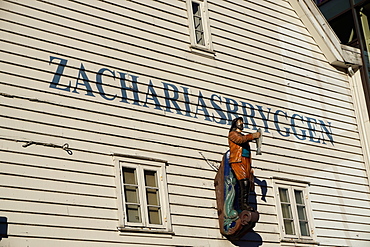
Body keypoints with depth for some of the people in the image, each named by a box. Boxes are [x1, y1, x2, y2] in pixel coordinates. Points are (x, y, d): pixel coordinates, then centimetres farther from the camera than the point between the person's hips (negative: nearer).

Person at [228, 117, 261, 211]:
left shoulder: (244, 136, 33)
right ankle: (243, 203, -28)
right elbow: (240, 140, -11)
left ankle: (244, 203, -10)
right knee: (244, 181, -23)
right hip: (237, 161, -7)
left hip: (246, 161, 7)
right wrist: (253, 136, -18)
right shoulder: (232, 133, 11)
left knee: (249, 182, -7)